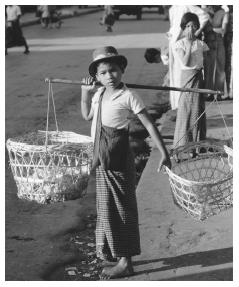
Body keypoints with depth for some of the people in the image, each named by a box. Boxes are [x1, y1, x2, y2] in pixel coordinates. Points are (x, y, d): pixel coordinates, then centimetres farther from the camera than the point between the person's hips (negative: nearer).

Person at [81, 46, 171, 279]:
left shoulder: (128, 96, -14)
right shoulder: (99, 93, 7)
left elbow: (149, 125, -13)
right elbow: (87, 116, 24)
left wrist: (164, 153, -17)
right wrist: (85, 92, 13)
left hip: (118, 157, -7)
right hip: (102, 157, 7)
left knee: (121, 207, -1)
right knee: (106, 206, 17)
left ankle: (125, 262, 8)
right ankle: (110, 250, 33)